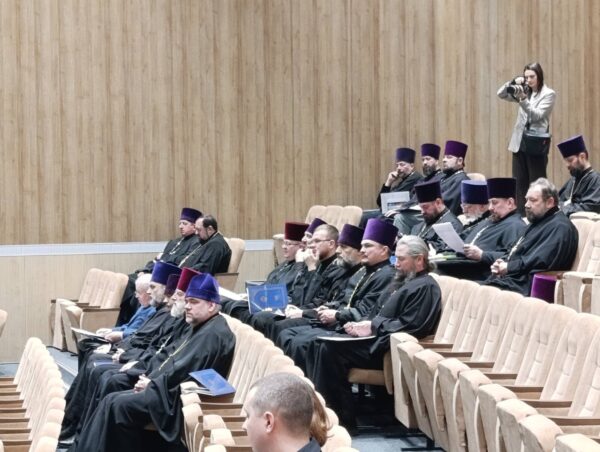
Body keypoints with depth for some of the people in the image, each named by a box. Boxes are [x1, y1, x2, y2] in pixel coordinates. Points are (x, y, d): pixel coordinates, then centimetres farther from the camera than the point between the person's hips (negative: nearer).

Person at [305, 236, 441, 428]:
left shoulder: (425, 287, -9)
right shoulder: (401, 281, 23)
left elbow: (409, 326, -19)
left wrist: (372, 327, -15)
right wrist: (362, 324, 4)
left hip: (387, 347, -11)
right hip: (377, 337, 11)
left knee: (329, 348, -24)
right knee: (318, 344, -3)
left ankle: (340, 418, -21)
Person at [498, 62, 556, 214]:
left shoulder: (549, 94, -3)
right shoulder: (524, 91, 12)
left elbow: (537, 115, -15)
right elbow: (501, 94, 9)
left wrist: (523, 99, -27)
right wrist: (513, 82, -7)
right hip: (519, 143, 6)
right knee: (519, 184, 6)